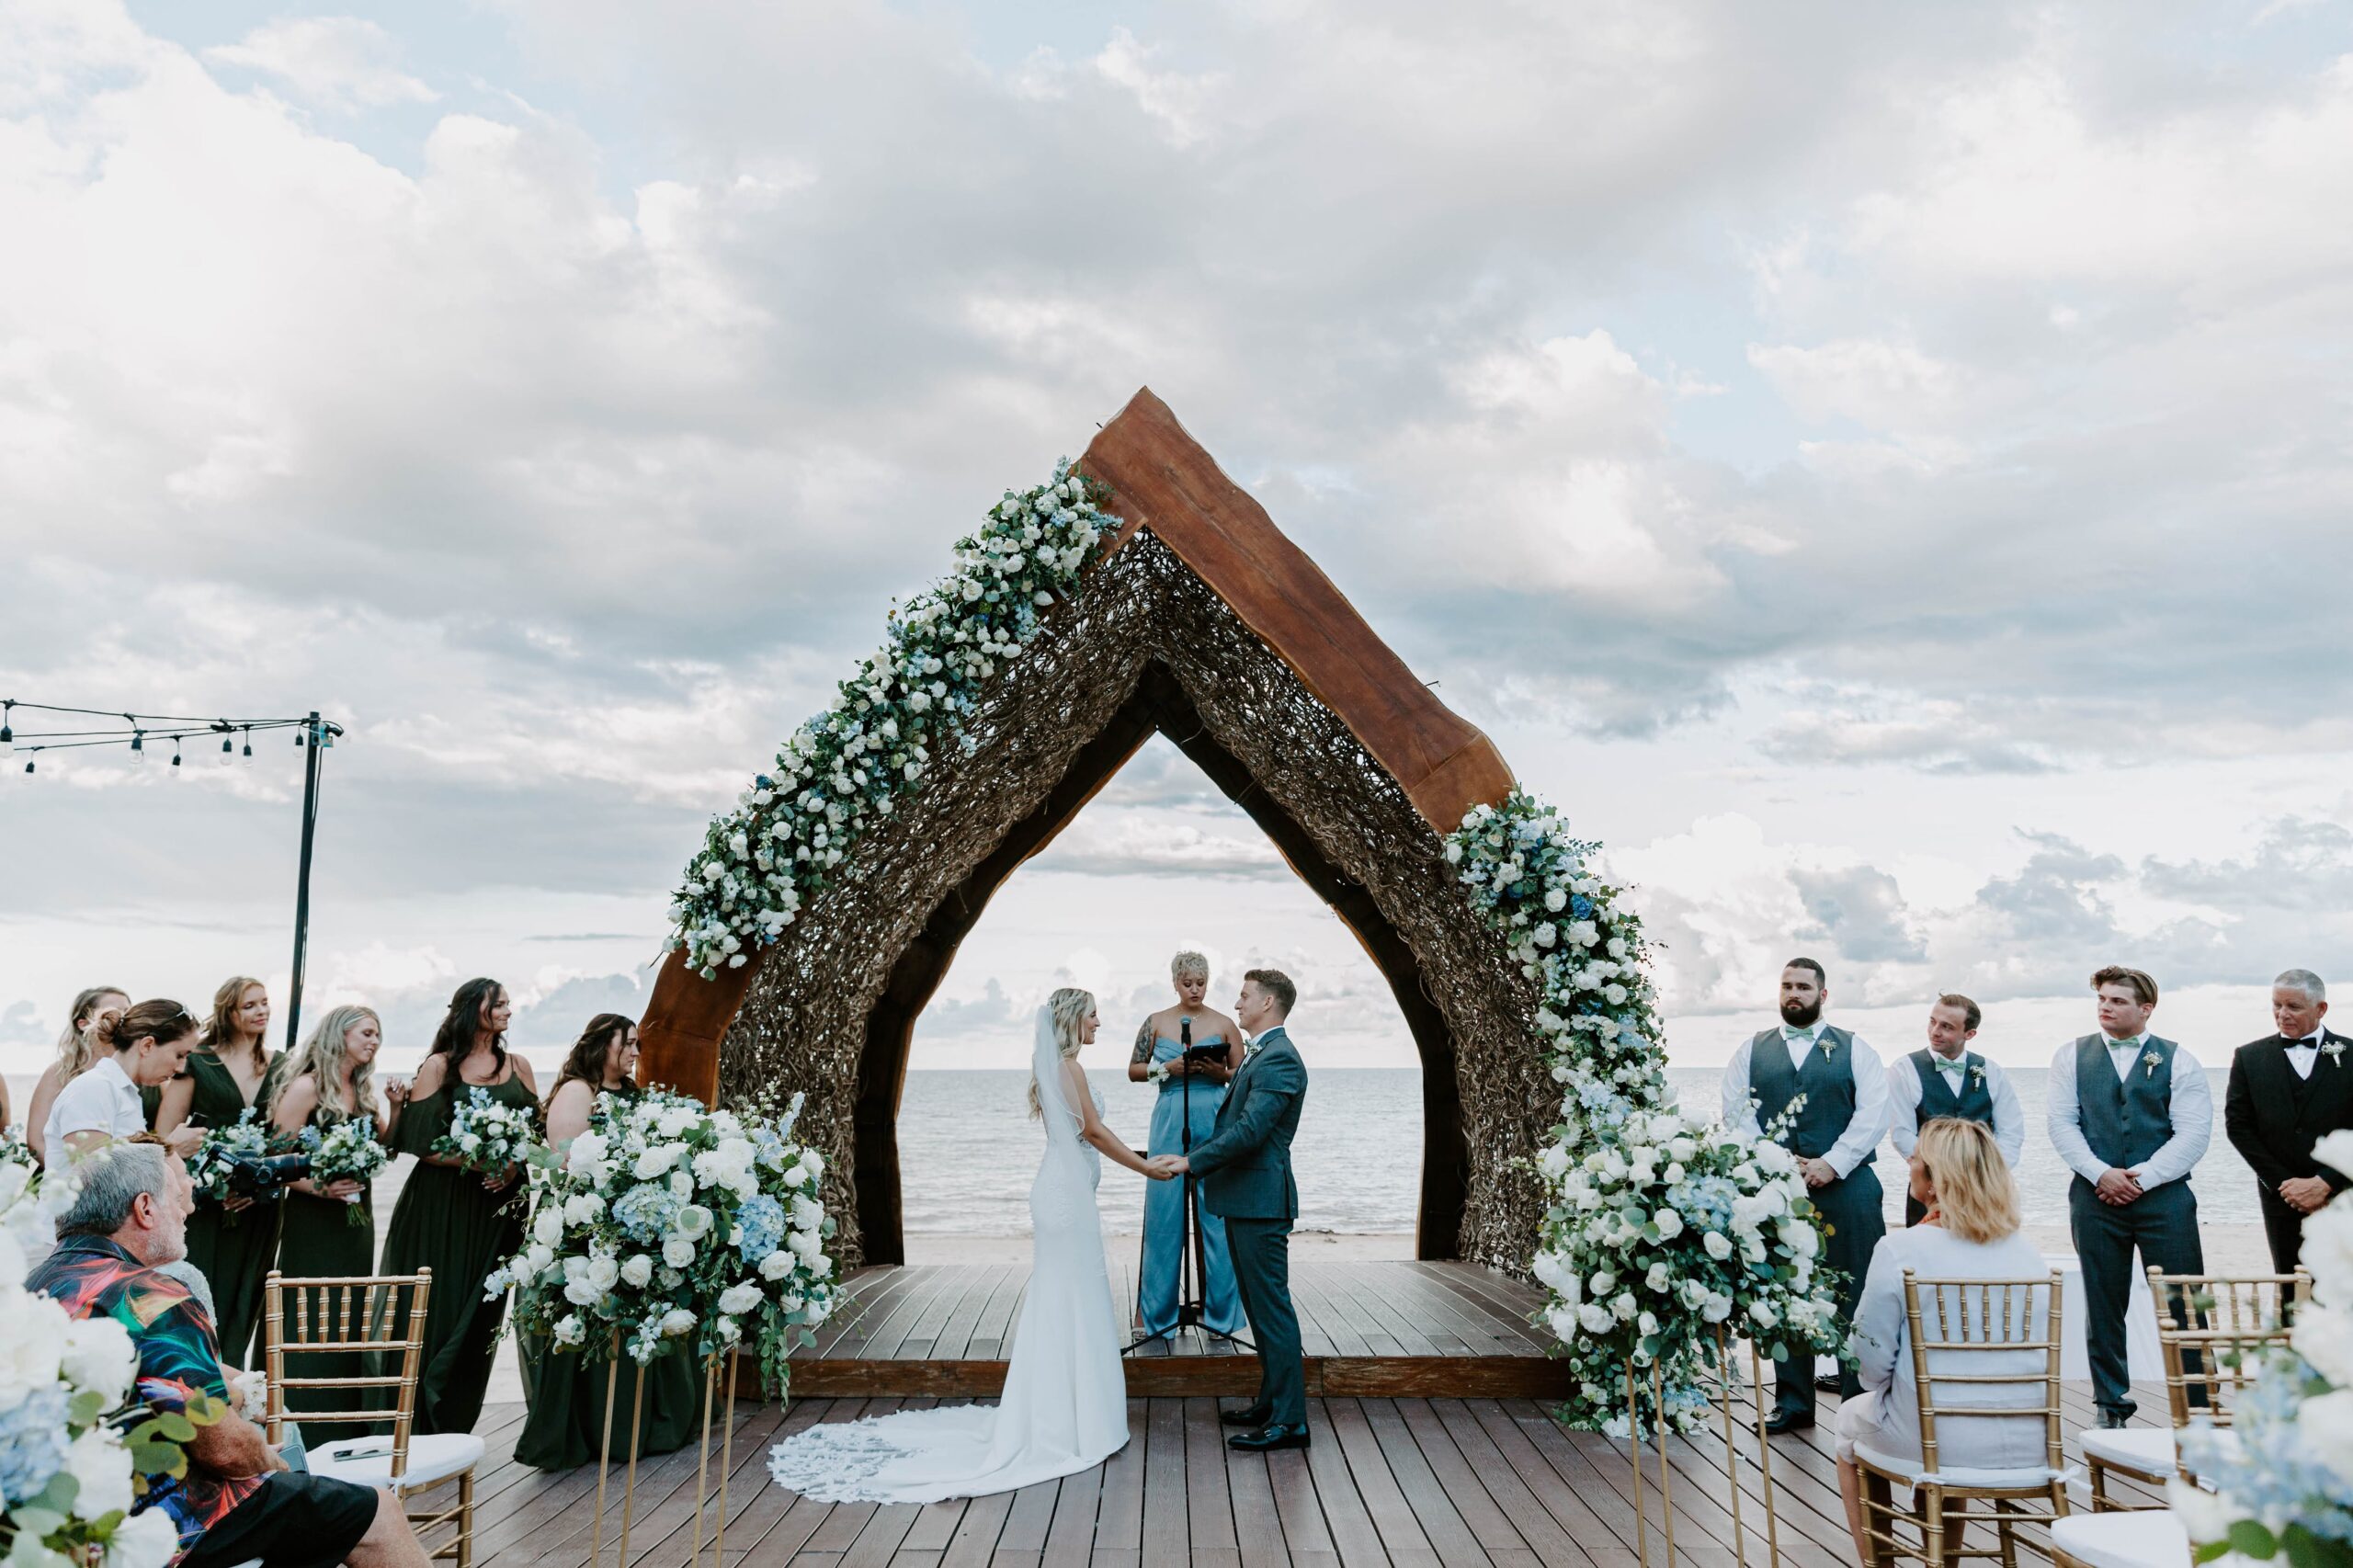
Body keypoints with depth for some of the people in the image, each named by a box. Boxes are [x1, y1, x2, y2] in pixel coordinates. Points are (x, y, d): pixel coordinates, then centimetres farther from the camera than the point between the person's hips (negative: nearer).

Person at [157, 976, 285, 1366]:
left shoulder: (280, 1066, 9)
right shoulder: (199, 1061, -1)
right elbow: (164, 1134, -5)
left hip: (257, 1208, 3)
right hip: (204, 1204, -3)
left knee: (241, 1302, 8)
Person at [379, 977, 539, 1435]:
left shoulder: (517, 1066, 11)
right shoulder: (440, 1066, -2)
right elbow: (419, 1140, -9)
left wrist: (513, 1166, -9)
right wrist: (475, 1163, -17)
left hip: (497, 1205, 4)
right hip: (442, 1203, -4)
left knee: (480, 1313, 5)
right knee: (437, 1308, -2)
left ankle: (454, 1423, 17)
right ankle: (419, 1421, 10)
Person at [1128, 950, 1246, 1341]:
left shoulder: (1224, 1024, 5)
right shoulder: (1156, 1023, 6)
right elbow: (1134, 1070, 8)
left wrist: (1219, 1071, -11)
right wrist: (1167, 1068, -9)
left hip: (1215, 1121, 0)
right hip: (1170, 1122, 0)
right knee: (1164, 1213, 0)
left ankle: (1219, 1308, 11)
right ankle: (1156, 1309, 9)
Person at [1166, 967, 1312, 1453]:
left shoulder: (1278, 1058, -16)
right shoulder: (1261, 1055, 17)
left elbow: (1250, 1130, -24)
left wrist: (1191, 1161, -19)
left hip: (1260, 1202, -11)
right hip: (1245, 1200, 11)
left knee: (1271, 1307, -5)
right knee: (1260, 1305, 17)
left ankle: (1289, 1421, 0)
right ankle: (1271, 1402, 27)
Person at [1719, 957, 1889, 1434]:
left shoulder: (1854, 1050, 9)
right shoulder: (1751, 1051, 13)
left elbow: (1873, 1114, -1)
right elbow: (1737, 1114, 5)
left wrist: (1832, 1164, -11)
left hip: (1845, 1185, -1)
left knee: (1854, 1296, -2)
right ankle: (1792, 1403, 13)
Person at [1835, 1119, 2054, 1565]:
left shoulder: (1899, 1251, -16)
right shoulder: (2028, 1252, 0)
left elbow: (1873, 1363, -11)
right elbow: (2043, 1353, 13)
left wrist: (1878, 1385, 10)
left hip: (1932, 1442, -5)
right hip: (2026, 1445, 5)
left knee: (1852, 1418, 26)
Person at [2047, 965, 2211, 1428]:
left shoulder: (2178, 1061, 3)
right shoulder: (2072, 1056, 8)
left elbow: (2193, 1132, -4)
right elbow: (2062, 1124, 3)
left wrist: (2142, 1178, -11)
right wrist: (2101, 1174, -10)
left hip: (2164, 1196, -1)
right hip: (2096, 1196, 2)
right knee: (2103, 1306, 7)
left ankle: (2200, 1407, 8)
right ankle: (2111, 1404, 18)